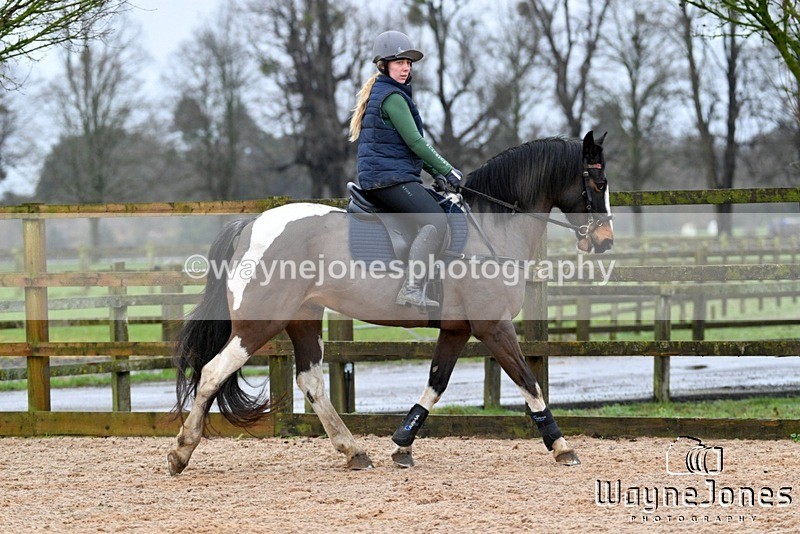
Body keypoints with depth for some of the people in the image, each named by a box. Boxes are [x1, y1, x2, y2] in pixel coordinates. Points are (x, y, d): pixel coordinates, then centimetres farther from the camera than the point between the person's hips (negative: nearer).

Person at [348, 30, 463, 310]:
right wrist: (448, 171, -4)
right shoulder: (393, 97, -9)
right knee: (435, 221, -23)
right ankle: (411, 290, -34)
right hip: (389, 178, -11)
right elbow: (414, 142, -13)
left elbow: (404, 145, 27)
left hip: (377, 178, 11)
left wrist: (437, 171, 19)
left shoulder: (377, 94, 23)